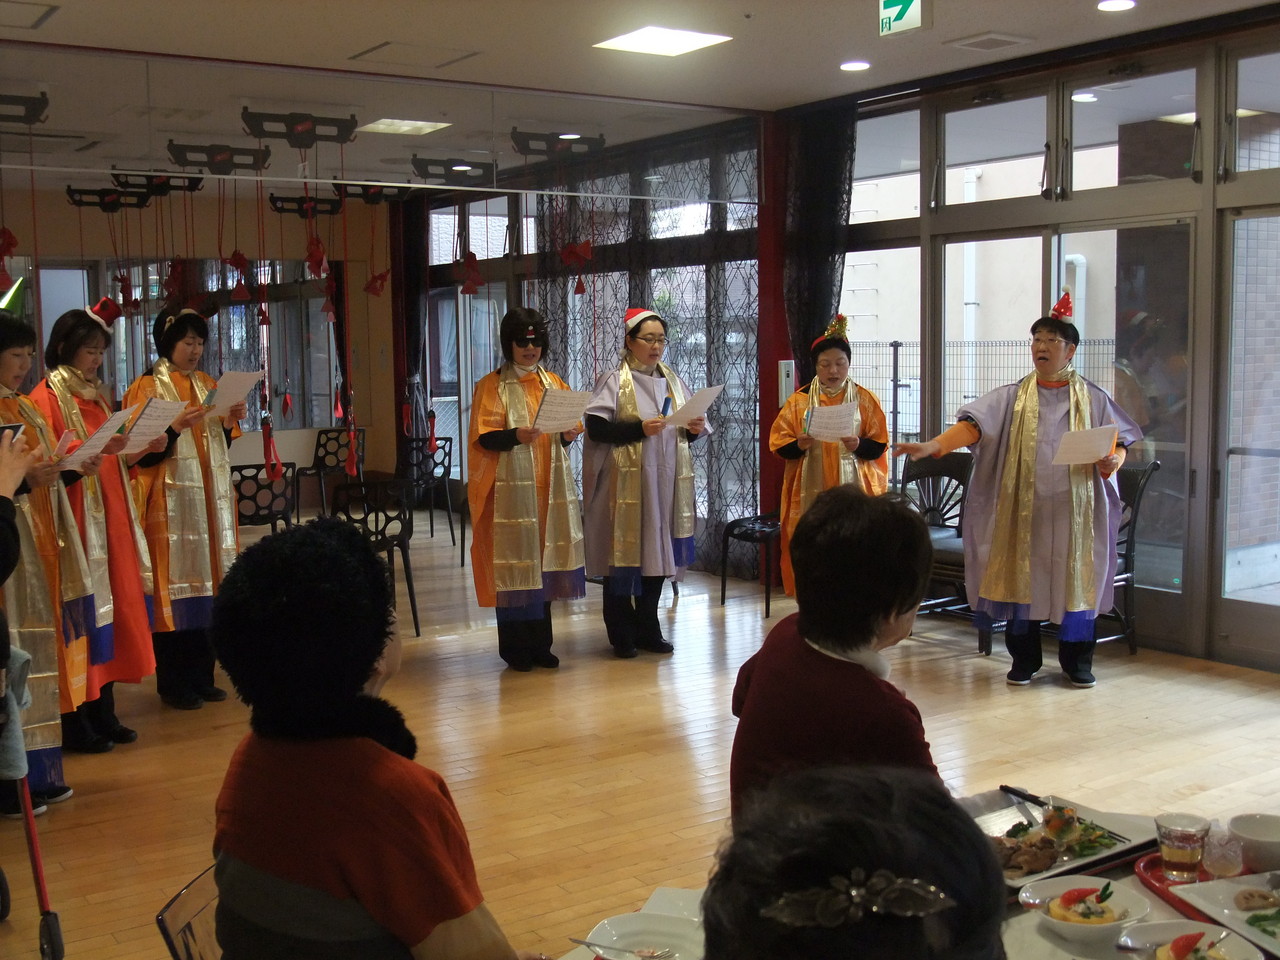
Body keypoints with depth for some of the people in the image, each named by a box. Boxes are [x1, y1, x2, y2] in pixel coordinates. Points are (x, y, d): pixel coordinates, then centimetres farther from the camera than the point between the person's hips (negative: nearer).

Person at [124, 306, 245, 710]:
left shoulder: (207, 385, 15)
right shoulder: (146, 389, -4)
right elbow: (142, 454, -10)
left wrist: (229, 423, -1)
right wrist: (175, 427, -23)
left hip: (211, 500, 6)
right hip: (171, 504, -6)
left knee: (207, 586, 6)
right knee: (175, 587, -5)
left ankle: (202, 676, 16)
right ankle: (174, 684, 4)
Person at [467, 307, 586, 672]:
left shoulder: (553, 382, 14)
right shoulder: (492, 386, 0)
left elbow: (569, 427, 15)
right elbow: (484, 437, -9)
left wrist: (569, 434, -8)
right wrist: (515, 436, -26)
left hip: (549, 485, 4)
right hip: (511, 487, -4)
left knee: (544, 559, 5)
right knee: (514, 562, -4)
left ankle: (540, 644, 14)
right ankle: (515, 649, 5)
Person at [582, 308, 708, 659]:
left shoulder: (672, 381, 14)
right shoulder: (614, 381, -3)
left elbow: (686, 430, 20)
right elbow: (596, 428, -12)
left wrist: (694, 430, -2)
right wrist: (639, 429, -22)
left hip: (665, 482, 5)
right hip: (627, 482, -5)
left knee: (657, 552, 8)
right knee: (624, 553, -2)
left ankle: (647, 629, 20)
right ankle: (621, 634, 8)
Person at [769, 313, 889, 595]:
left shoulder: (865, 399, 6)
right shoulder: (799, 400, 7)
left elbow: (879, 445, 4)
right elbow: (778, 441, 4)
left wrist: (858, 445, -16)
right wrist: (799, 445, -17)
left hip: (853, 488, 0)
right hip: (812, 490, 0)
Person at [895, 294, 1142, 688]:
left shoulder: (1093, 399, 6)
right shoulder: (1012, 398, 4)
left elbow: (1120, 444, 7)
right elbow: (972, 426, -9)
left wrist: (1113, 460, -17)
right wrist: (934, 445, -27)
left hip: (1074, 509, 0)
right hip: (1024, 508, 0)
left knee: (1075, 579, 4)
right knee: (1022, 578, 4)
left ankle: (1077, 659, 20)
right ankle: (1025, 658, 19)